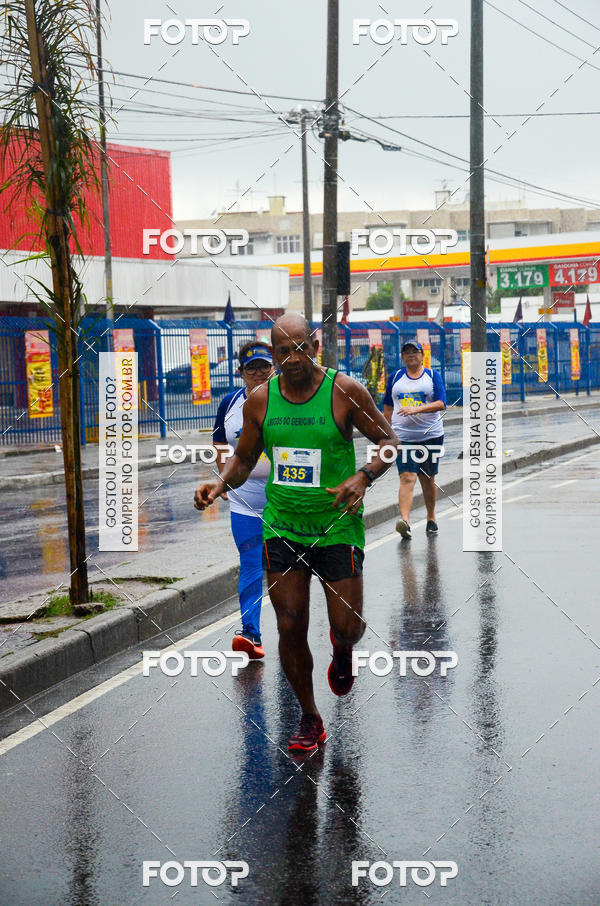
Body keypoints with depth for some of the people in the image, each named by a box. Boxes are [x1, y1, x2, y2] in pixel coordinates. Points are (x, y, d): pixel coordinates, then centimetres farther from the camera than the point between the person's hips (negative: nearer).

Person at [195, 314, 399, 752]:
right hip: (281, 528, 2)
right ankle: (310, 718, 21)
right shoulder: (260, 399, 0)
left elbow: (389, 441, -1)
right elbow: (244, 459, 12)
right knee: (290, 628, 1)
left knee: (347, 627, -2)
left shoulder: (345, 391, -9)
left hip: (337, 526, -2)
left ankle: (342, 653, 38)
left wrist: (364, 477, -19)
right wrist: (220, 484, -8)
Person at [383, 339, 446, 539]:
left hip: (431, 436, 0)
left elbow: (441, 404, -9)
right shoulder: (395, 377, 10)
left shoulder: (433, 376, 4)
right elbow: (388, 407, 18)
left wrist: (416, 409, -22)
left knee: (428, 479, 9)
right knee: (407, 478, -15)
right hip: (403, 437, 0)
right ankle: (404, 521, -28)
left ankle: (431, 518, 27)